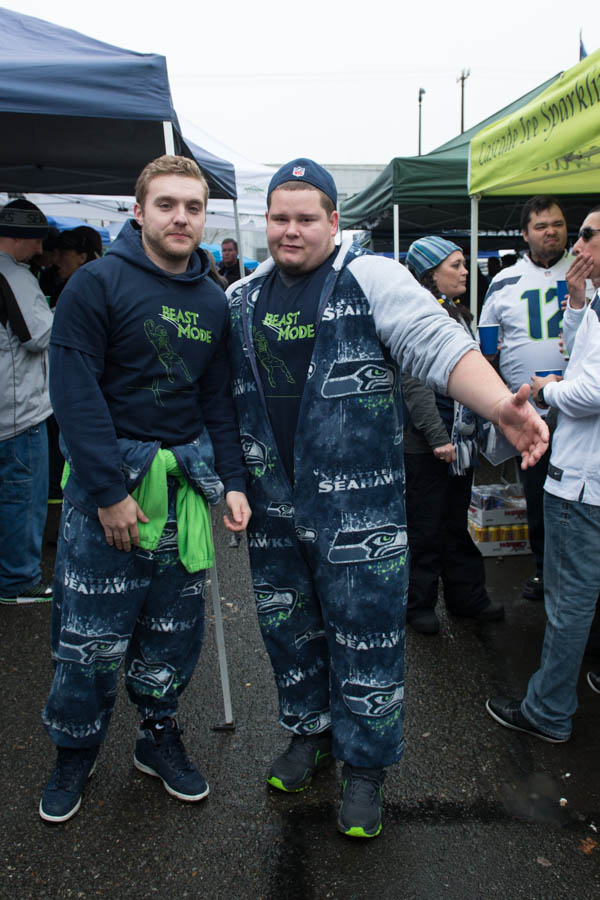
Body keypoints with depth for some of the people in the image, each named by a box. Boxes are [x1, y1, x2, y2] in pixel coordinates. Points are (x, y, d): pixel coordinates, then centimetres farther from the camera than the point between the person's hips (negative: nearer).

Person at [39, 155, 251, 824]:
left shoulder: (213, 300, 10)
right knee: (91, 638, 4)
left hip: (186, 481, 5)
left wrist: (233, 482, 4)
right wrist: (111, 490, -15)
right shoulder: (98, 283, -7)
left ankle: (159, 736, 34)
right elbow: (74, 392, -12)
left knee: (175, 629, 12)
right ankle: (73, 756, 29)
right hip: (107, 480, -4)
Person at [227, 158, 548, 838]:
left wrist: (501, 406, -33)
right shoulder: (240, 300, 9)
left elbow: (441, 346, -17)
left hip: (357, 508, -4)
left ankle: (364, 766, 29)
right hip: (271, 507, 5)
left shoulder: (371, 279, -6)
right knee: (287, 628, 18)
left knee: (365, 639, 6)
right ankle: (310, 731, 43)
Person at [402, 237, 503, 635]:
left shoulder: (458, 313, 15)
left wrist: (474, 428, 20)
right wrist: (438, 437, -21)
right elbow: (415, 382, -20)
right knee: (425, 527, 4)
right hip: (425, 442, -8)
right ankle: (418, 604, 20)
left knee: (456, 523, 18)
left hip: (459, 437, 9)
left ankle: (466, 595, 31)